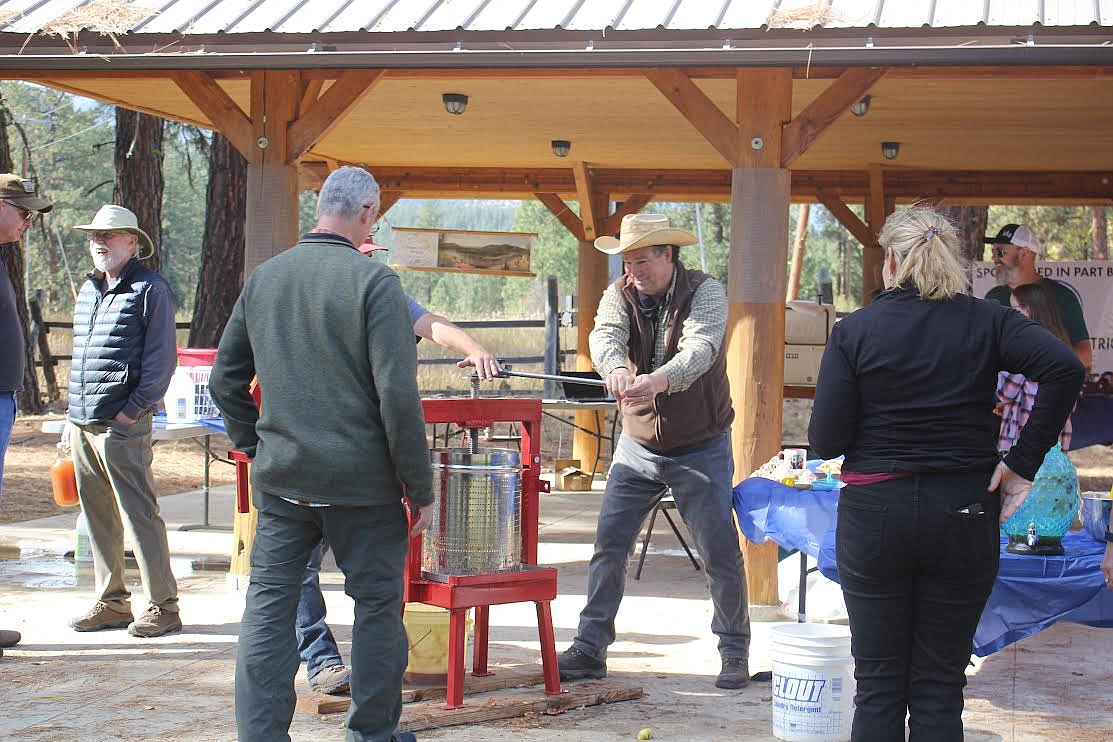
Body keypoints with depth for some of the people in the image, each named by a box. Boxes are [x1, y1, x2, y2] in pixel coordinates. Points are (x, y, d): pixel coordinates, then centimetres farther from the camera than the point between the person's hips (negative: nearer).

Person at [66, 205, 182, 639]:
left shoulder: (150, 289, -6)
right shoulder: (88, 289, 18)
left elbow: (162, 358, -10)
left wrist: (132, 411, -14)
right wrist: (75, 411, 15)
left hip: (122, 424, -8)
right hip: (81, 423, 8)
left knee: (139, 513, -7)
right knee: (97, 517, 10)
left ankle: (162, 606, -2)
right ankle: (112, 603, 18)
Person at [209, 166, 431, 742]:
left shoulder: (263, 278, 6)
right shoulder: (373, 281, -11)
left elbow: (225, 379, 12)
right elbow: (397, 394, -15)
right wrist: (419, 487, -8)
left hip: (280, 479, 4)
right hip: (361, 479, -4)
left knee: (268, 607, 8)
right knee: (377, 602, 10)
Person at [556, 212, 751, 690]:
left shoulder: (705, 292, -13)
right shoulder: (620, 294, -4)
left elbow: (700, 349, -32)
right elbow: (606, 335, -24)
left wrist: (658, 379, -53)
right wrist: (615, 367, -49)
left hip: (701, 449, -3)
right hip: (637, 447, 3)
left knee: (721, 554, 0)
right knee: (608, 547, 2)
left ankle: (735, 653, 15)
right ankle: (590, 649, 12)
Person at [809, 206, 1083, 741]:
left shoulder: (854, 331, -4)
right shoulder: (987, 321, 0)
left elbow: (824, 441, -8)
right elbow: (1065, 367, -16)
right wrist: (1023, 461, -10)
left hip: (874, 515, -1)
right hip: (965, 514, 1)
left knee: (878, 686, 9)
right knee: (939, 687, 9)